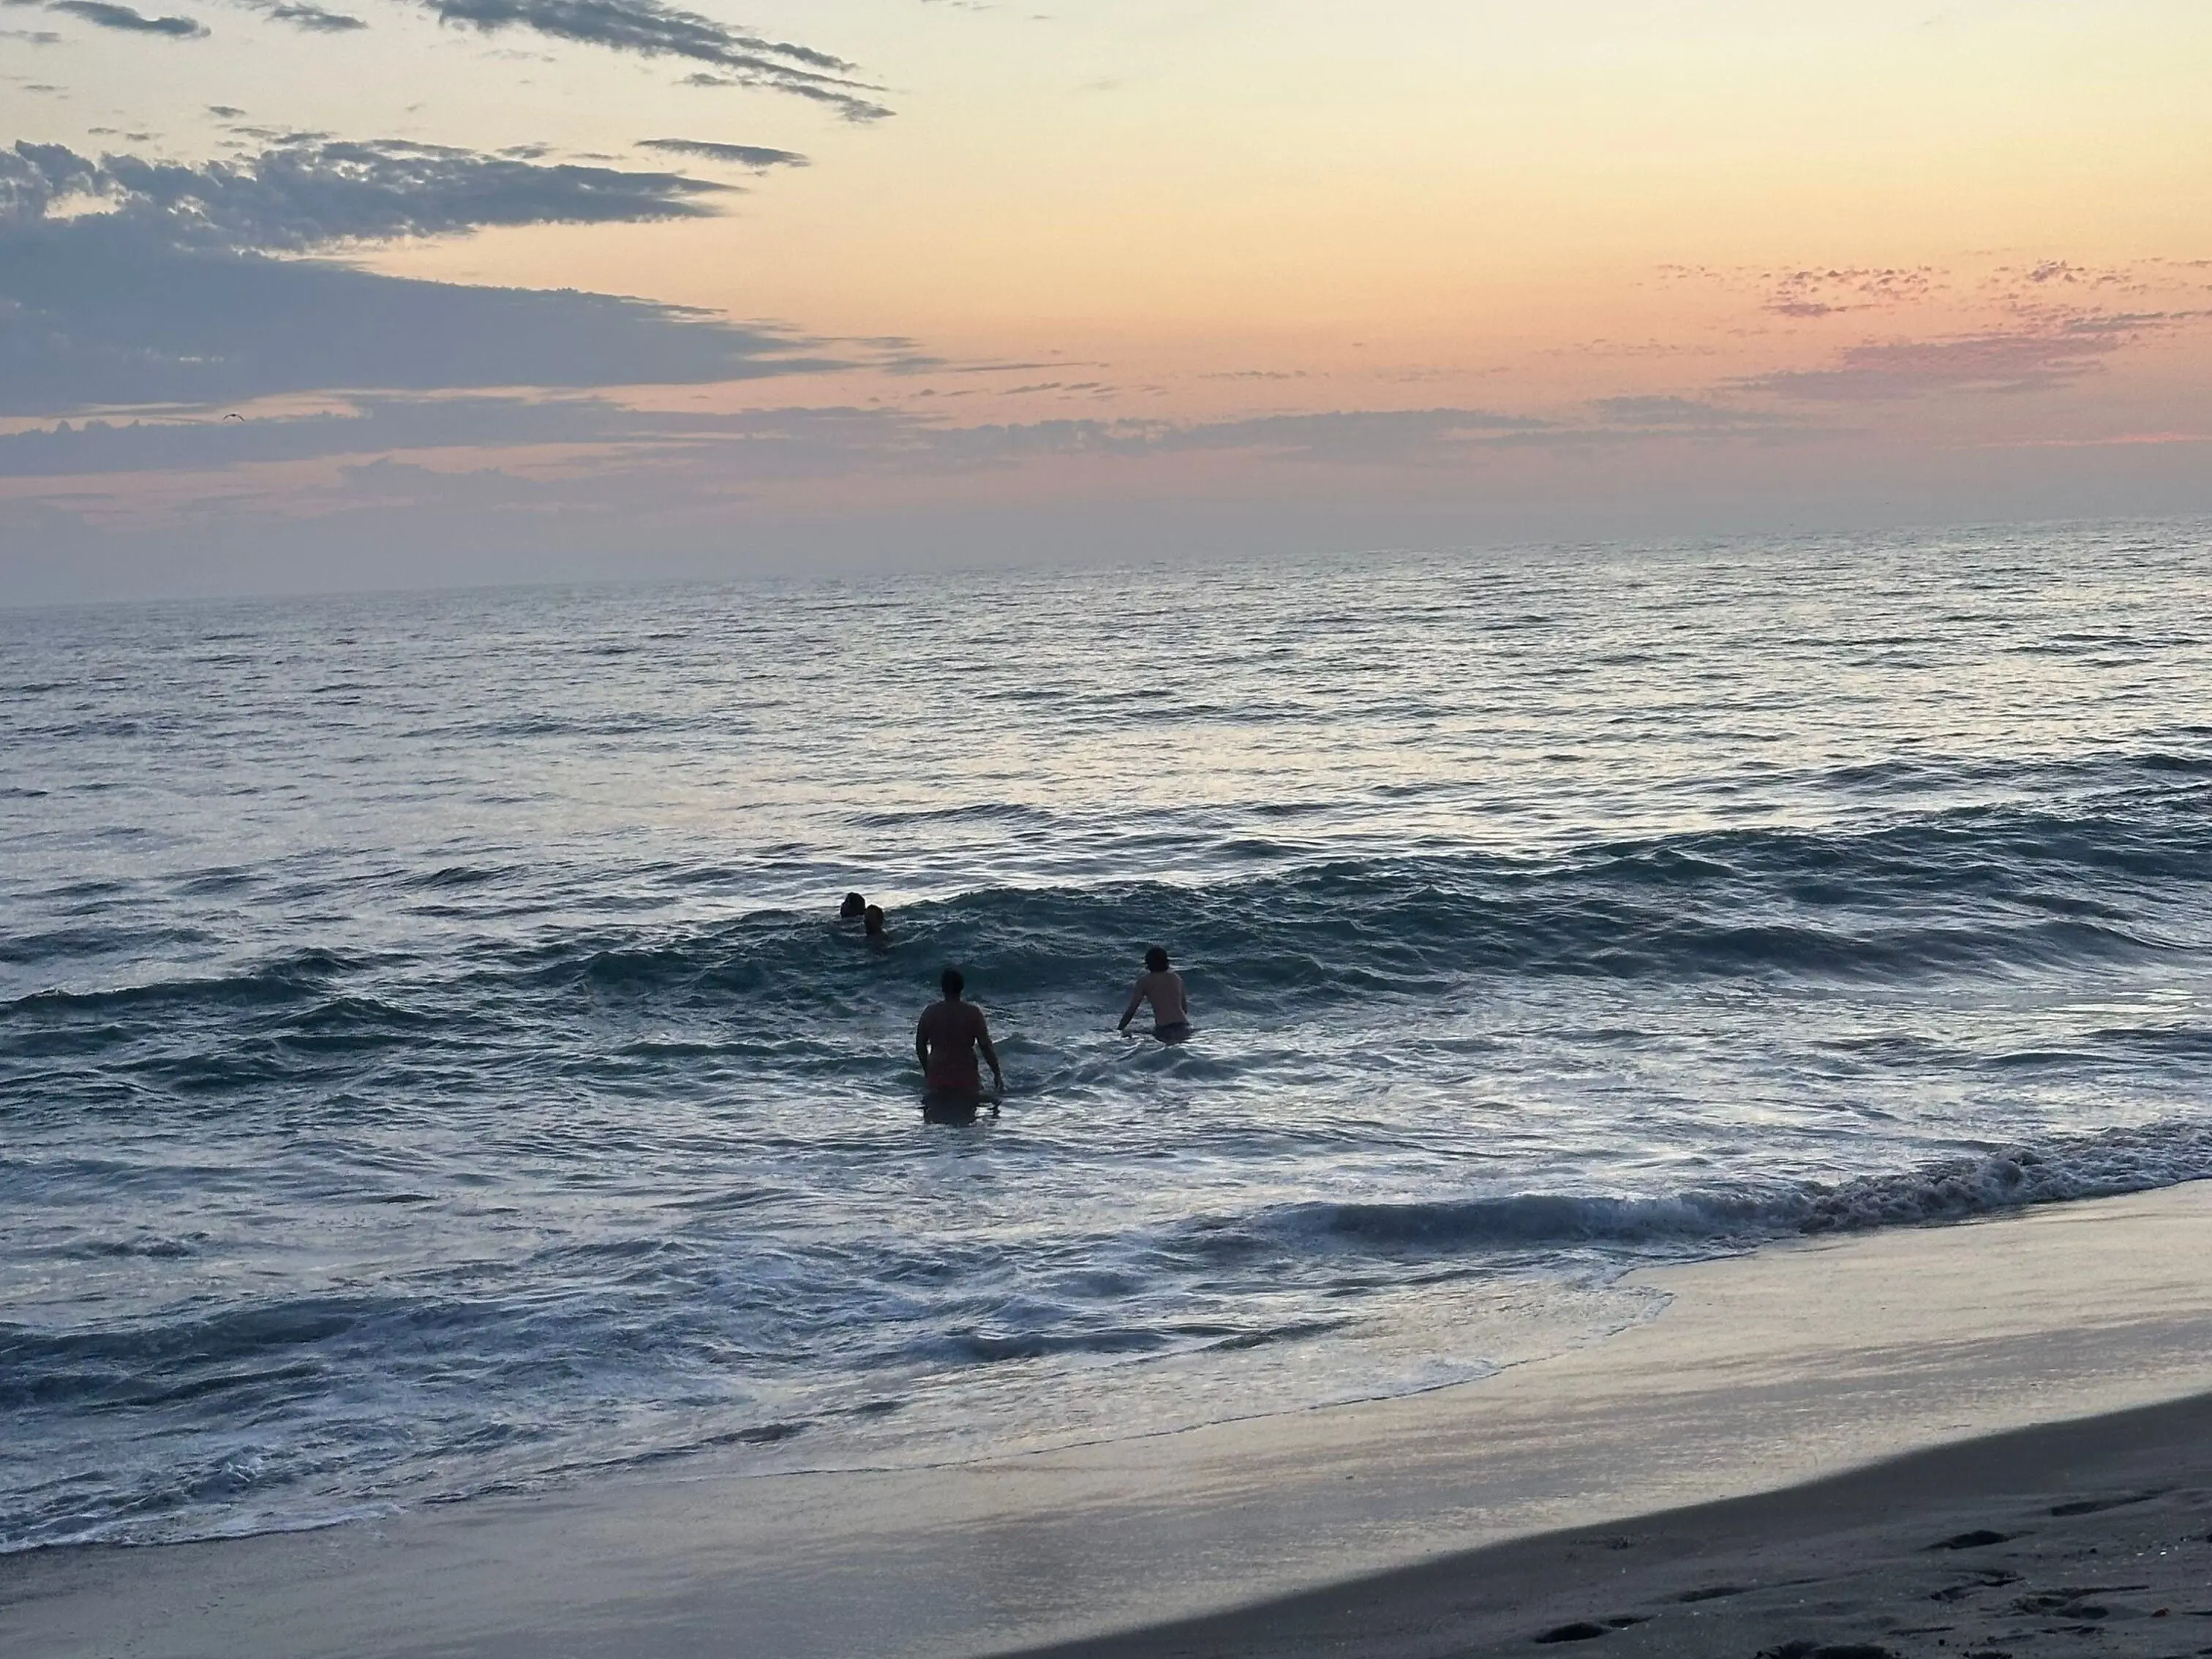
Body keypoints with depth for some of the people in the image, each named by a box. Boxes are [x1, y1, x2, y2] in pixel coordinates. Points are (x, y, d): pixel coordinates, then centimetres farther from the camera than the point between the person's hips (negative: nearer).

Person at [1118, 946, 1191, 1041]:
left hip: (1164, 1031, -5)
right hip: (1184, 1029, 5)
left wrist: (1119, 1030, 16)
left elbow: (1131, 1010, 6)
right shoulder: (1176, 978, 16)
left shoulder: (1144, 981, 5)